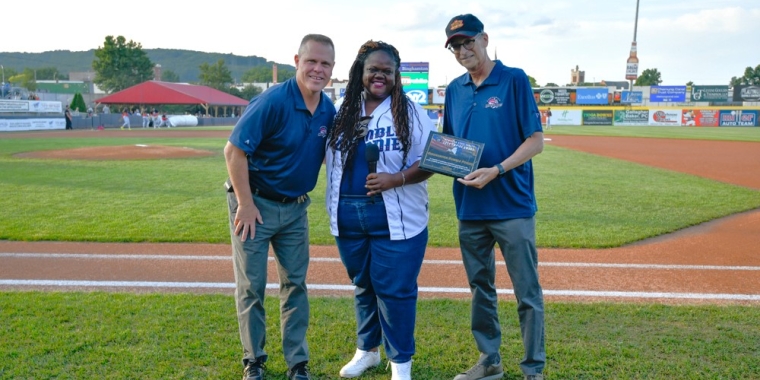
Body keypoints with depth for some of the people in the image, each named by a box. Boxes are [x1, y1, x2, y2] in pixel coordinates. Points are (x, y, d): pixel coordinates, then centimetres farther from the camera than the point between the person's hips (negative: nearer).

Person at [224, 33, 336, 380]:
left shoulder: (328, 110, -1)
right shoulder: (273, 101, -20)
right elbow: (234, 151, -19)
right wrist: (246, 205, -18)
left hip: (295, 207, 6)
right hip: (256, 203, -5)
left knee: (295, 284, 10)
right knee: (251, 286, 5)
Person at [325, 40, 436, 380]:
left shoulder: (410, 112, -4)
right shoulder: (343, 112, 8)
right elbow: (330, 158, 17)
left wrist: (396, 179, -22)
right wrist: (335, 204, 8)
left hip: (396, 219, -4)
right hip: (347, 217, 4)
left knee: (395, 289, 1)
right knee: (362, 285, 18)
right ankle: (366, 350, 36)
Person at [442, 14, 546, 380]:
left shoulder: (514, 79, -6)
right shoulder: (455, 89, 10)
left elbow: (536, 140, -9)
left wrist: (496, 171, -21)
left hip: (513, 206, -5)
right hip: (469, 207, 6)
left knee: (527, 292, 2)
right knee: (480, 289, 16)